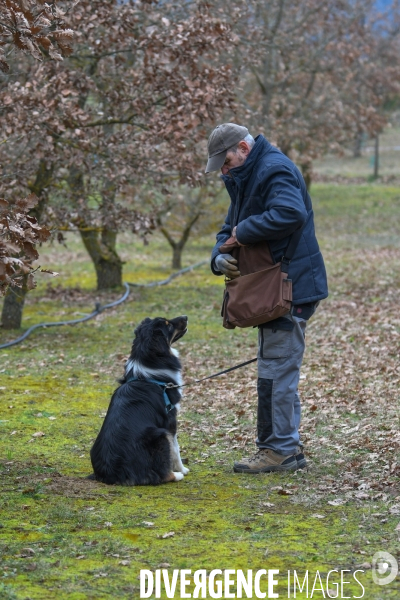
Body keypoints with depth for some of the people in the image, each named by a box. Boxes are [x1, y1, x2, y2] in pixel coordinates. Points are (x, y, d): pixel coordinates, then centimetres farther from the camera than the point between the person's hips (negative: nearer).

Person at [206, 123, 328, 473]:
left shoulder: (275, 170, -15)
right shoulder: (245, 179, 19)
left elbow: (292, 214, -33)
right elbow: (231, 229, 21)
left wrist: (244, 231, -22)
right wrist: (220, 257, -1)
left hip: (290, 288, -11)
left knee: (277, 369, -8)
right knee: (280, 370, 14)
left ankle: (279, 450, -2)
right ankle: (288, 447, 21)